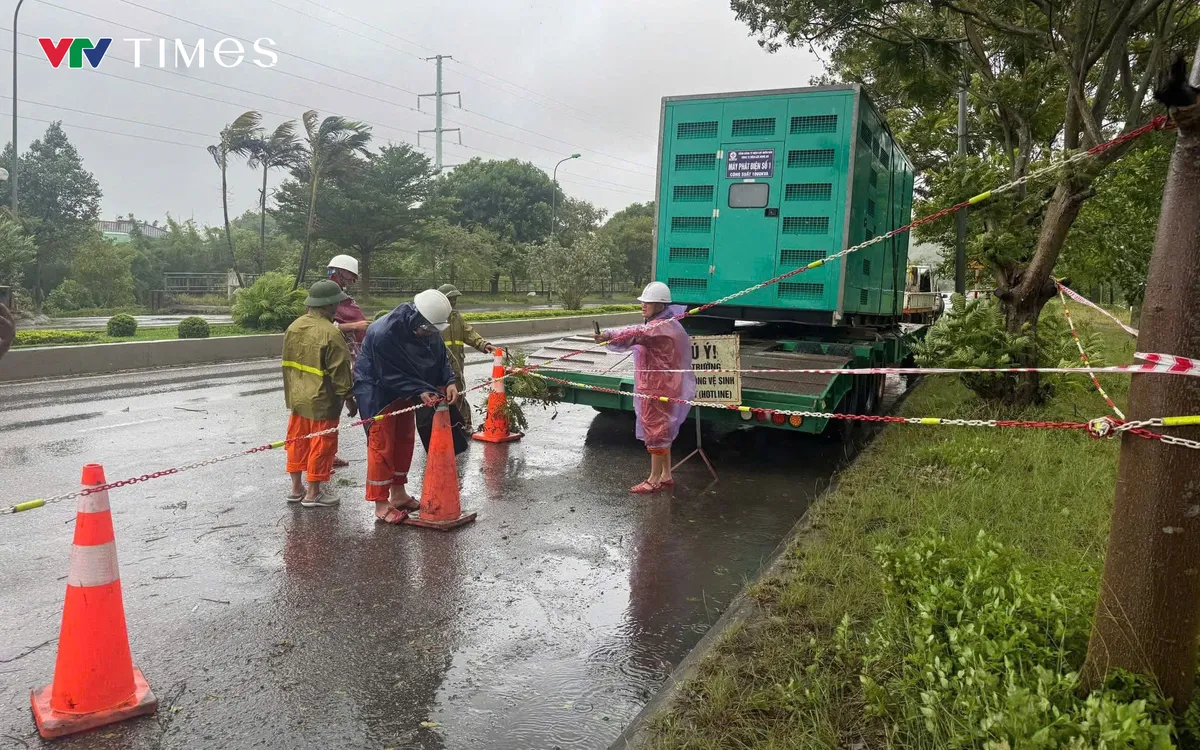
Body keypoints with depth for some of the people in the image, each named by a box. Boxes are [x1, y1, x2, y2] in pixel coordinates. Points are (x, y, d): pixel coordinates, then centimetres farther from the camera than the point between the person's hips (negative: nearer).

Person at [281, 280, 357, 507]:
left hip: (297, 397, 8)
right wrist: (349, 398, -8)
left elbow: (287, 363, 13)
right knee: (321, 445, 5)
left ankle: (296, 488, 28)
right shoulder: (331, 334, -22)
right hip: (322, 401, -8)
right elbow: (340, 372, -18)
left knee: (297, 441, 18)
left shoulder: (293, 327, 4)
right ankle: (312, 493, 14)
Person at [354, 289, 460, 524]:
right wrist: (419, 391, -32)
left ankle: (398, 493, 30)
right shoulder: (382, 334, -34)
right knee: (382, 445, -5)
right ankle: (381, 505, 4)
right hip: (377, 392, -8)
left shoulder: (427, 330, -12)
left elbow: (441, 357, -3)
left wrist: (450, 381, -19)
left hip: (403, 392, 8)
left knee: (405, 440, 15)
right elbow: (391, 376, -28)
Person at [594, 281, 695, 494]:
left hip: (658, 388, -11)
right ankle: (666, 476, 27)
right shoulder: (663, 324, 15)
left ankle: (654, 480, 8)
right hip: (653, 386, 11)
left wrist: (611, 336, -55)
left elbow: (638, 334, -40)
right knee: (661, 431, 17)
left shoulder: (662, 326, -21)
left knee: (656, 431, -2)